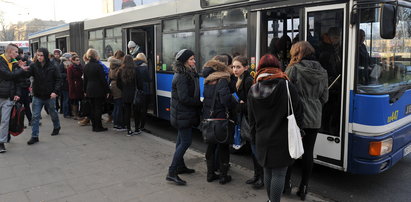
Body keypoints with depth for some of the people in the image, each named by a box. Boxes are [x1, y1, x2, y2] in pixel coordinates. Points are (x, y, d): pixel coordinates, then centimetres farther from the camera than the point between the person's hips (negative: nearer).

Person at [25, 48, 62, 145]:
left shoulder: (52, 67, -7)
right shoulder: (34, 66, -4)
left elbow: (58, 80, -5)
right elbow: (27, 74, -18)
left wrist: (55, 91, -16)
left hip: (49, 96, -1)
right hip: (37, 96, 1)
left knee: (53, 113, 18)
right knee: (35, 116, -1)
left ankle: (56, 127, 43)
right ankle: (34, 136, 6)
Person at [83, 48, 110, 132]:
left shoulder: (86, 66, 7)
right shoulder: (98, 66, -15)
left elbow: (85, 80, 14)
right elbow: (103, 80, -14)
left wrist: (85, 90, 21)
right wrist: (107, 90, -9)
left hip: (89, 90, 7)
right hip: (98, 91, -7)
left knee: (92, 108, 12)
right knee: (98, 108, -1)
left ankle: (94, 126, 18)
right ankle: (98, 127, 3)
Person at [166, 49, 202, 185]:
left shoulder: (188, 74, 12)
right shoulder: (182, 77, -19)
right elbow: (184, 98, -24)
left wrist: (198, 103, 1)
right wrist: (201, 104, -15)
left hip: (184, 114, 10)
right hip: (183, 115, -10)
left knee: (181, 141, 18)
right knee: (185, 142, -7)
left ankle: (180, 166, 32)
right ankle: (172, 173, -2)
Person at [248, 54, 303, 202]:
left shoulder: (253, 91, 1)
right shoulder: (286, 86, -9)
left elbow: (251, 119, 7)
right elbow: (298, 112, -6)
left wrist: (254, 138, 17)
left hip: (262, 140, 4)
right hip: (282, 140, -4)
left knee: (268, 172, 17)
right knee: (279, 173, 2)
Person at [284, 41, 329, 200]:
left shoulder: (293, 69, -10)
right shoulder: (322, 72, 6)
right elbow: (324, 98, 11)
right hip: (314, 119, 4)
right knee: (308, 152, 9)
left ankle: (287, 183, 21)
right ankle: (303, 188, 18)